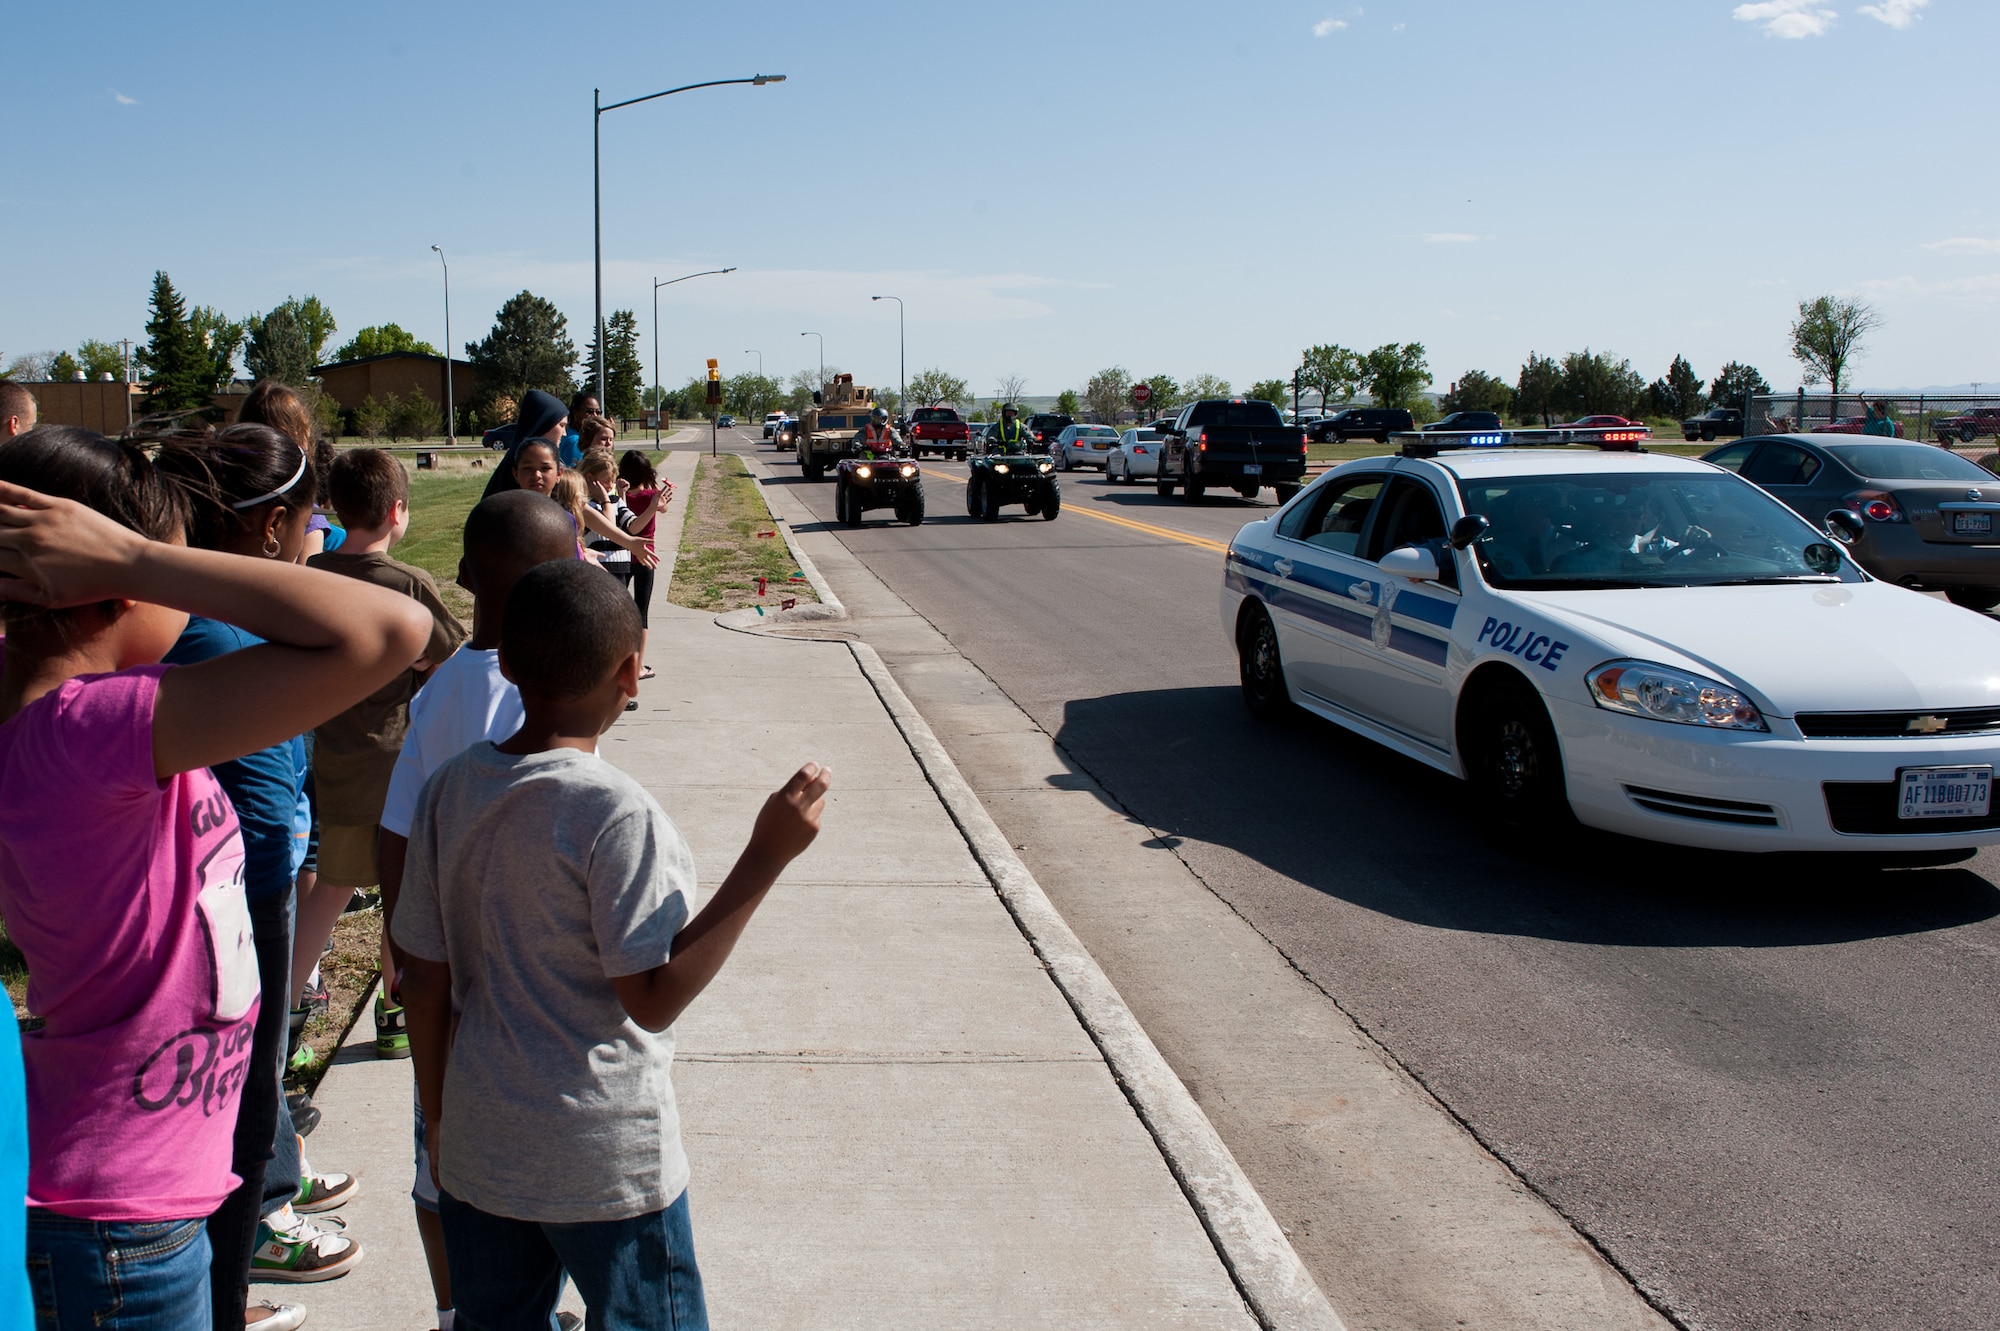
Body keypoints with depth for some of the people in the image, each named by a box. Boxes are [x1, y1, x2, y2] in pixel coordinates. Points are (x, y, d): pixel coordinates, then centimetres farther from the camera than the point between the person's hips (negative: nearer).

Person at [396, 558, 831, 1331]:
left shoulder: (450, 789, -3)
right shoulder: (617, 813, -21)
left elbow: (425, 984, 3)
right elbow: (654, 999, -19)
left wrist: (440, 1122, 16)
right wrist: (765, 858, -20)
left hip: (476, 1152, 6)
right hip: (607, 1165, -5)